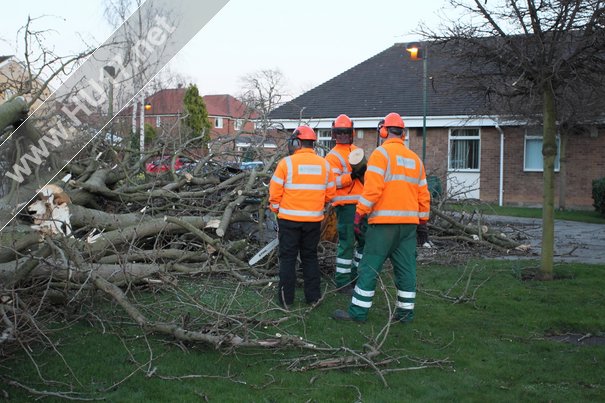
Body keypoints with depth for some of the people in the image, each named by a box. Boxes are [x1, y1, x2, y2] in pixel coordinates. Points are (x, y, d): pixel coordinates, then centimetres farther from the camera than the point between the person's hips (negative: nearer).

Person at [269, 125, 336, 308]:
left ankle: (286, 298, 7)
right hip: (314, 219, 3)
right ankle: (313, 296, 17)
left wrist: (275, 209, 8)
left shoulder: (287, 163, -10)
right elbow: (330, 193, 7)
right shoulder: (324, 164, 2)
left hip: (289, 219, -3)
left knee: (288, 258, 6)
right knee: (310, 257, 15)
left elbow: (275, 191, -9)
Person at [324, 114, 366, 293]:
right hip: (346, 205, -8)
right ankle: (342, 282, 1)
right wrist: (353, 175, -27)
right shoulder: (333, 156, -6)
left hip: (361, 204, 8)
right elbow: (333, 182, -17)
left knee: (365, 239, 14)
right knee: (347, 242, -7)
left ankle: (356, 275, 28)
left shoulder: (357, 151, 17)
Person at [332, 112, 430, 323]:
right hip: (409, 221, 7)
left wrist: (360, 212, -10)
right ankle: (406, 311, 14)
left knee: (370, 266, -2)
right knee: (406, 268, 10)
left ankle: (358, 311, 1)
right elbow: (423, 193, 16)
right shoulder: (414, 158, 16)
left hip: (384, 221, -6)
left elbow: (372, 187, -15)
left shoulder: (381, 153, -5)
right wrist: (423, 219, 21)